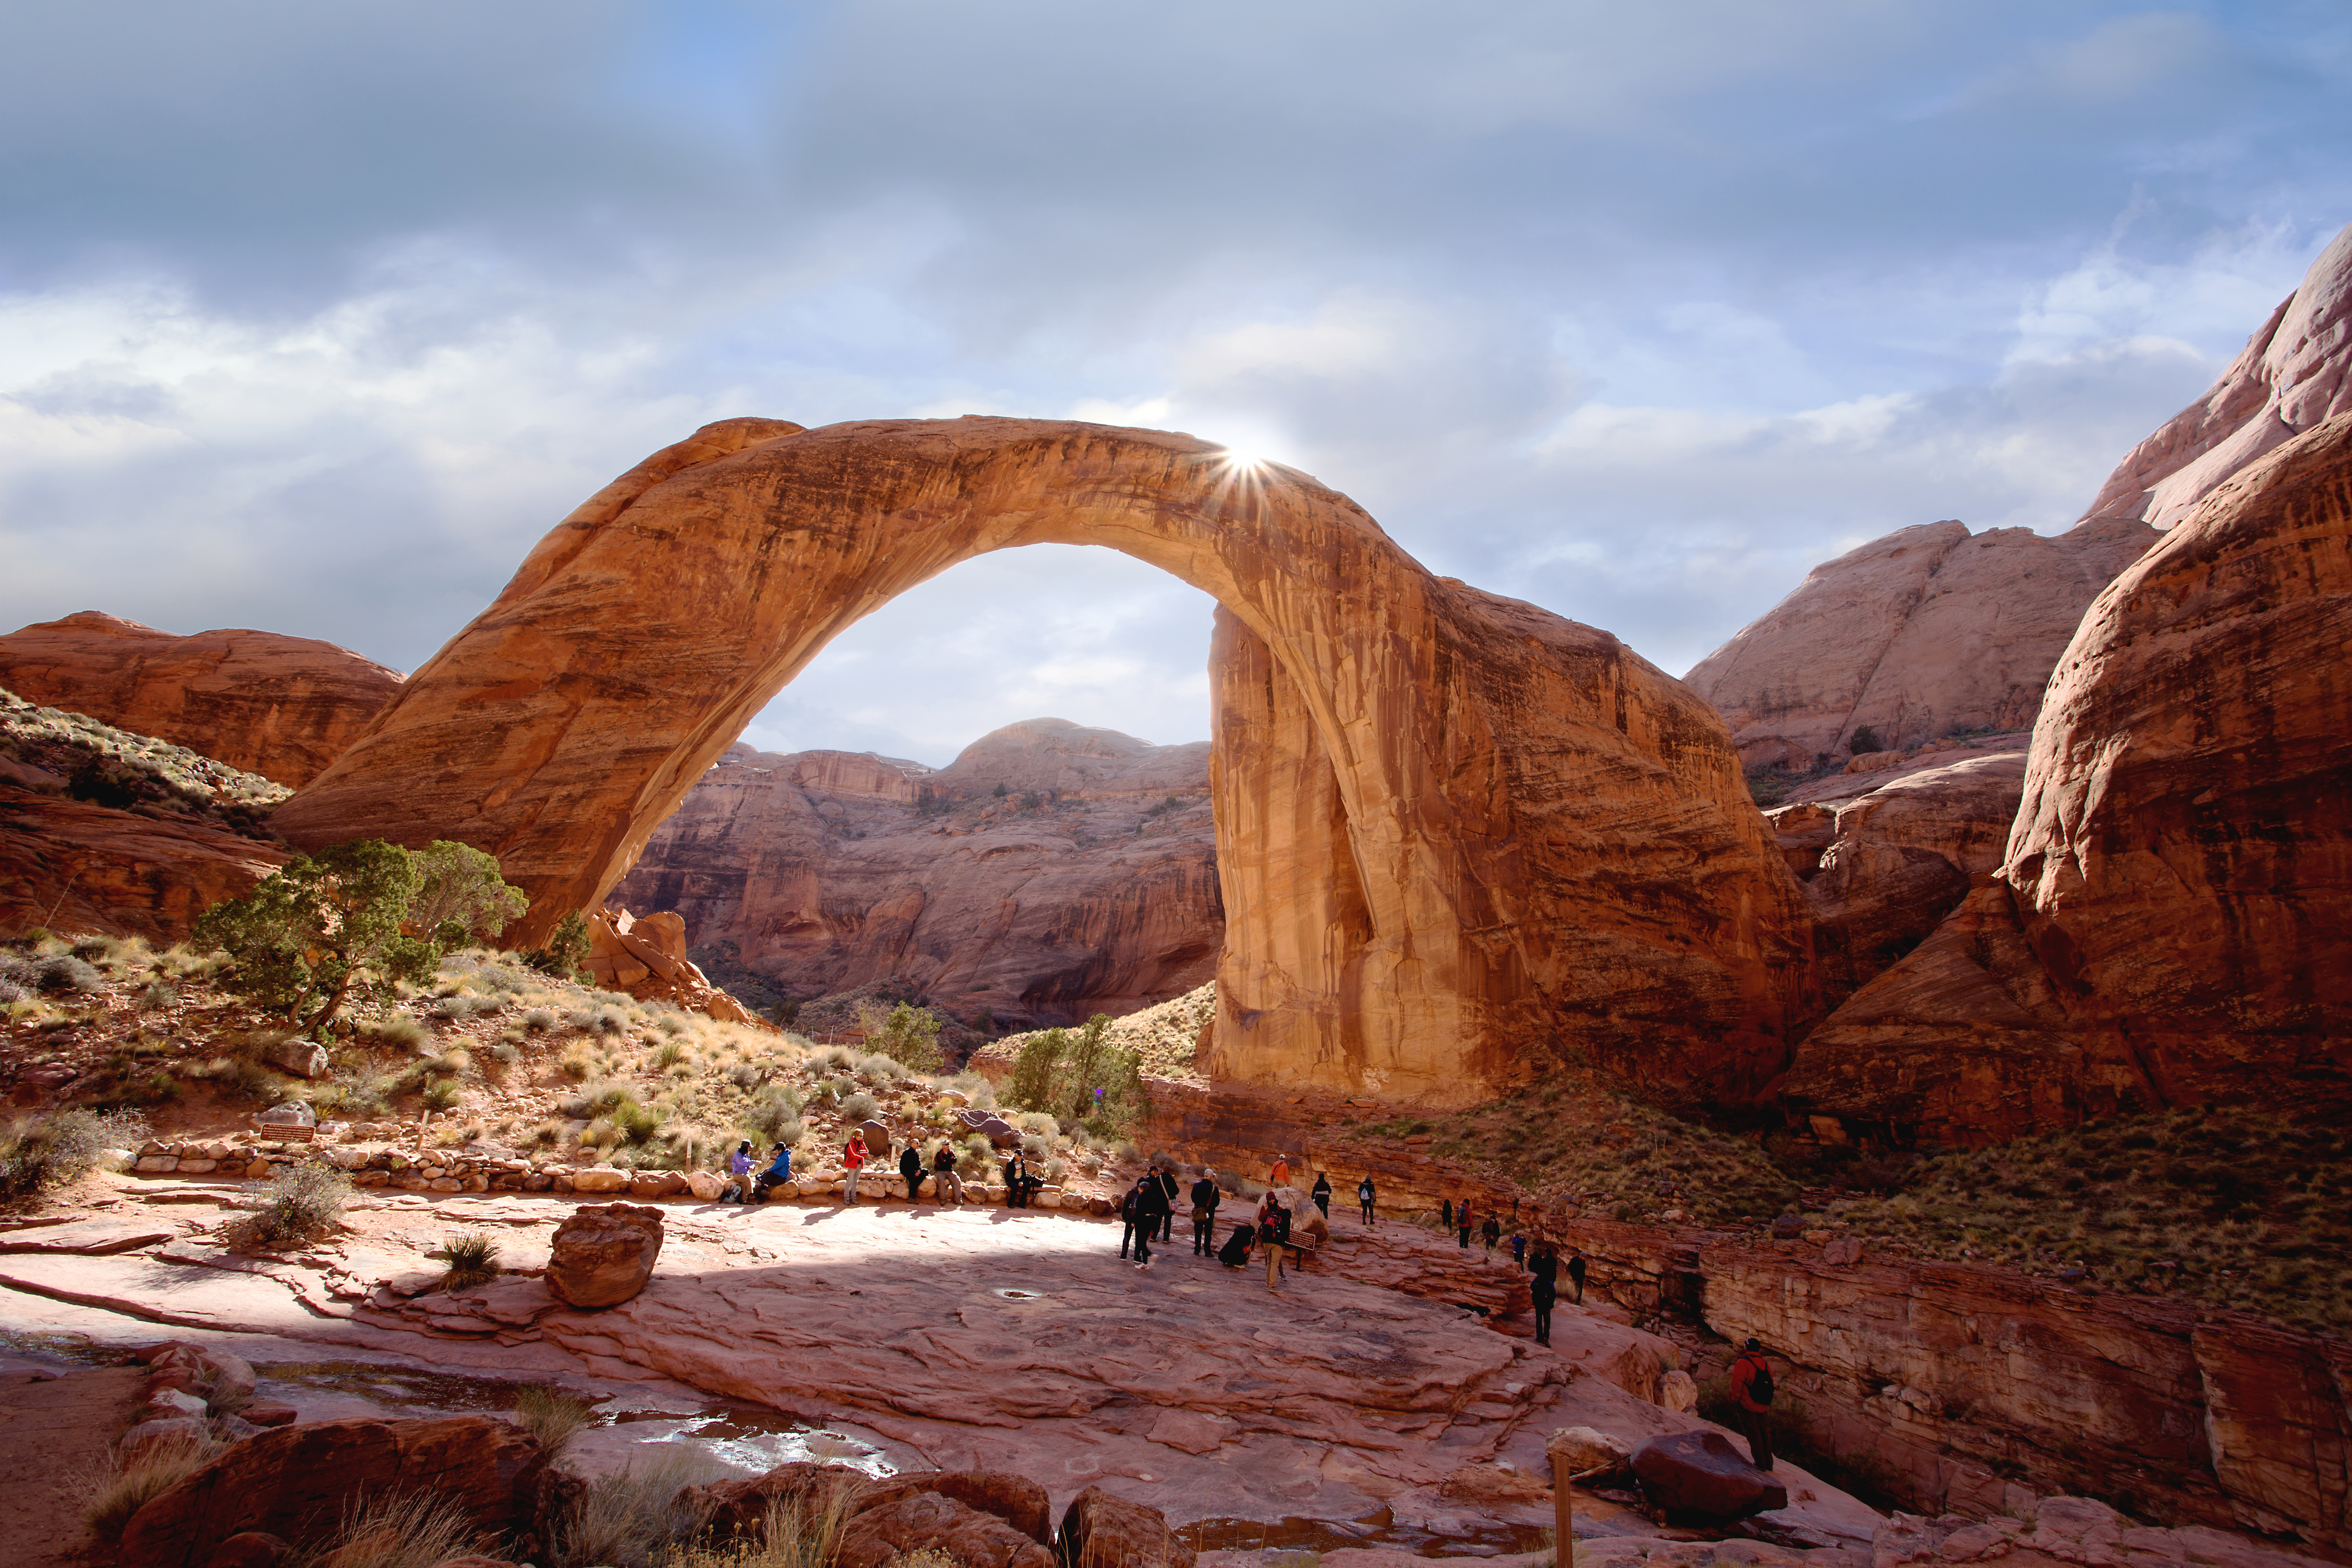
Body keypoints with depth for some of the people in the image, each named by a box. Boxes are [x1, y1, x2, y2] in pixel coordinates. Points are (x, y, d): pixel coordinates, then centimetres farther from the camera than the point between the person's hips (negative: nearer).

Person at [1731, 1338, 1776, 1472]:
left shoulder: (1743, 1363, -16)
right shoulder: (1765, 1365, 5)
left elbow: (1736, 1385, -19)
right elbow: (1771, 1385, 13)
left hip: (1748, 1406, -6)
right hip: (1763, 1406, 6)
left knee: (1754, 1435, 2)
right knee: (1764, 1434, 16)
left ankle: (1760, 1464, 4)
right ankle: (1768, 1464, 22)